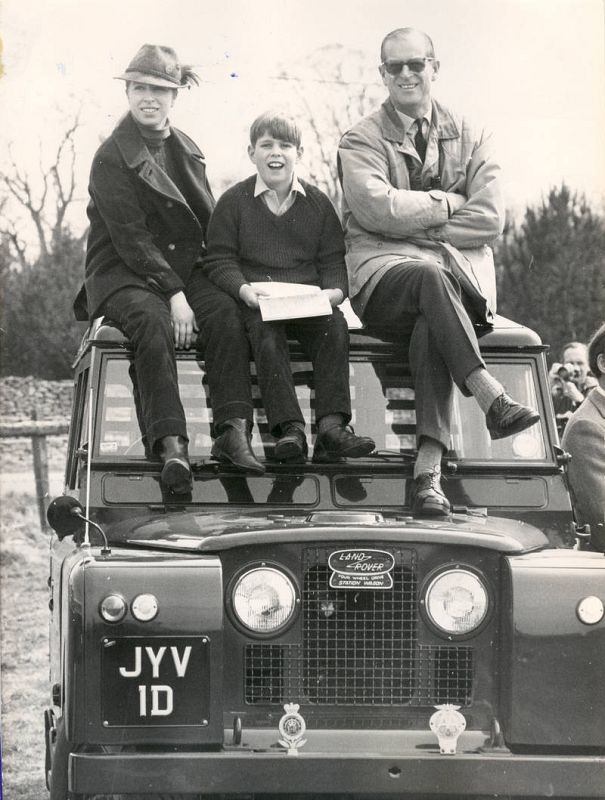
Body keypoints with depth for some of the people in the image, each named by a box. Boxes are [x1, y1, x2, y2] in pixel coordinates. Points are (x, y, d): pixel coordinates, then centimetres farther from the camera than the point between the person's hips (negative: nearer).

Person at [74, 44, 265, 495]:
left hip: (184, 270, 5)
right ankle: (171, 445, -44)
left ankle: (234, 432, -33)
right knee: (152, 321, -35)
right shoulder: (112, 159, -5)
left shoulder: (187, 152, 15)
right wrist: (174, 295, -21)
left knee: (227, 312, -25)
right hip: (122, 276, -5)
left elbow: (211, 224, 17)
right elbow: (131, 239, -12)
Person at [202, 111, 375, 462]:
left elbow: (333, 260, 12)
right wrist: (243, 289, -17)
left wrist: (334, 291, -9)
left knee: (335, 327, -26)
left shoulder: (318, 202, 12)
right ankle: (289, 428, -35)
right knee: (267, 337, -31)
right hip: (257, 300, -2)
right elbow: (220, 259, 2)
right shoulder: (234, 202, 6)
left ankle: (332, 426, -30)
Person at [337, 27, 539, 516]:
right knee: (431, 277, -37)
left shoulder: (470, 139, 16)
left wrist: (415, 223, -5)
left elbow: (491, 219, 1)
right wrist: (447, 204, -3)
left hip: (461, 276, 1)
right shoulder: (361, 142, 9)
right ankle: (494, 401, -47)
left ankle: (429, 468, -45)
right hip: (384, 272, -1)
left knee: (431, 326, -34)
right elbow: (378, 209, -11)